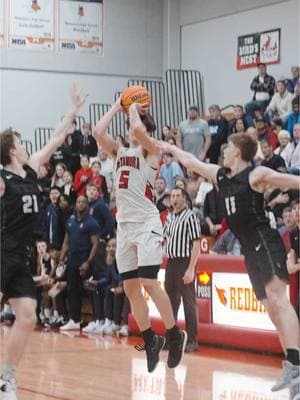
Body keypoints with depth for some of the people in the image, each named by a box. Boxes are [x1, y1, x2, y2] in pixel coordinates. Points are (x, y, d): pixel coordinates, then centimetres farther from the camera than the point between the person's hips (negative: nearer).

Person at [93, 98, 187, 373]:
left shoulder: (151, 151, -1)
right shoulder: (119, 152, 16)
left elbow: (138, 129, -21)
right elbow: (98, 132, 2)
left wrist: (135, 109, -2)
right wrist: (118, 106, 9)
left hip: (147, 223, -7)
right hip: (124, 224, 7)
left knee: (148, 283, -15)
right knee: (131, 288, 6)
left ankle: (175, 335, -2)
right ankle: (150, 339, 16)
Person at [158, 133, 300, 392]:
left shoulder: (256, 175, -6)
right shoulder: (220, 176, 16)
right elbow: (190, 162, 29)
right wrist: (170, 148, 37)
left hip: (265, 242, -8)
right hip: (249, 249, 8)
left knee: (277, 298, -20)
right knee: (271, 307, 4)